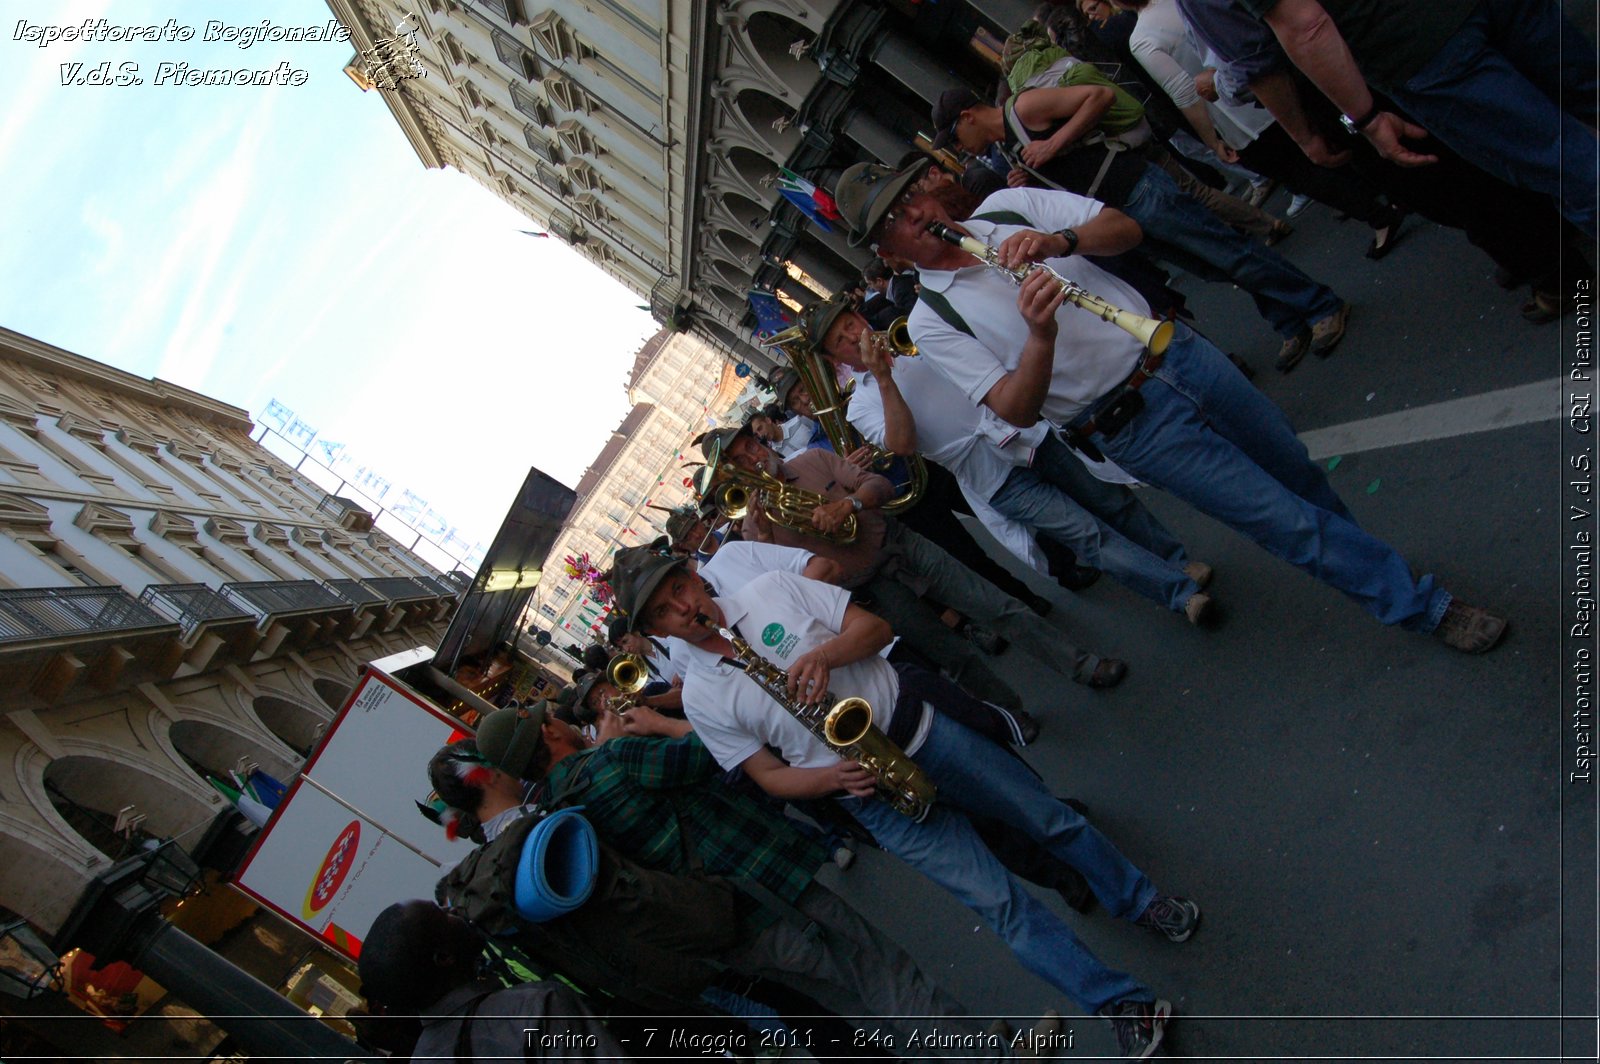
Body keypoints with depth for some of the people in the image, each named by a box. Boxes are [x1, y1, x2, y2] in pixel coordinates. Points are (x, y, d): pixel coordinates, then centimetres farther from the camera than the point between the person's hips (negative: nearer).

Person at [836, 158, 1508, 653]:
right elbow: (1016, 410, -17)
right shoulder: (931, 321, -10)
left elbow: (1125, 228, -2)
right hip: (1131, 427, -4)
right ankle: (1421, 606, 22)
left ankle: (1357, 563, 48)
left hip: (1174, 353, 5)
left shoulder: (1008, 205, 3)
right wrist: (1039, 337, -35)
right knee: (1287, 521, 0)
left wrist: (1061, 240, -22)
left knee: (1299, 474, 18)